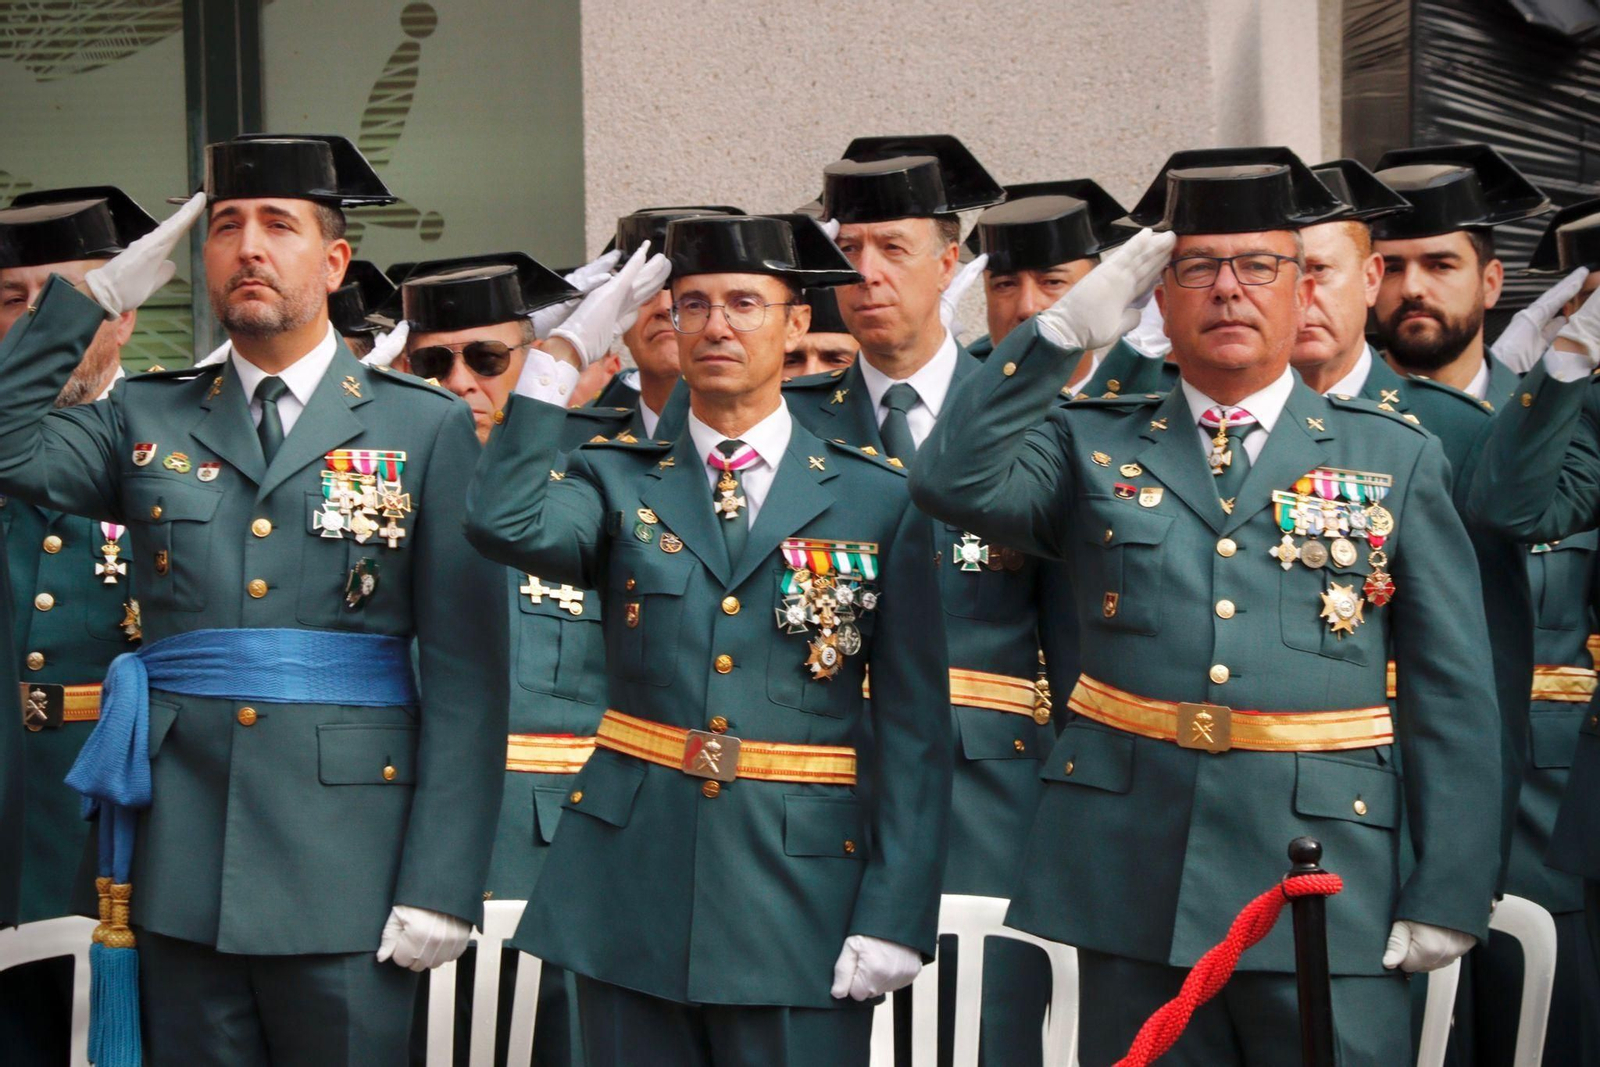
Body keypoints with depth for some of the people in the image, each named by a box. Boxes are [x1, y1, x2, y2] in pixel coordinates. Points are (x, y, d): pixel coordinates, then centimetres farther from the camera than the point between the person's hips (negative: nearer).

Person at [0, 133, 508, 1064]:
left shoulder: (427, 429, 2)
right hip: (181, 871, 3)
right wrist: (97, 296, 0)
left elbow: (466, 673, -3)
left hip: (345, 872, -2)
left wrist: (442, 883, -10)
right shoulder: (146, 420, 13)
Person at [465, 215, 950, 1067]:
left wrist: (895, 916, -8)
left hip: (801, 896, -1)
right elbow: (503, 524, -16)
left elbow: (913, 729, -1)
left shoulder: (878, 501, 3)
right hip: (634, 896, 1)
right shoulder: (620, 483, 7)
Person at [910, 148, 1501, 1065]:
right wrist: (1067, 330, -10)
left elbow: (1452, 698, 4)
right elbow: (953, 481, -8)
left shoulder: (1397, 459, 8)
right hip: (1133, 883, 1)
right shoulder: (1095, 446, 11)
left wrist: (1450, 897, -3)